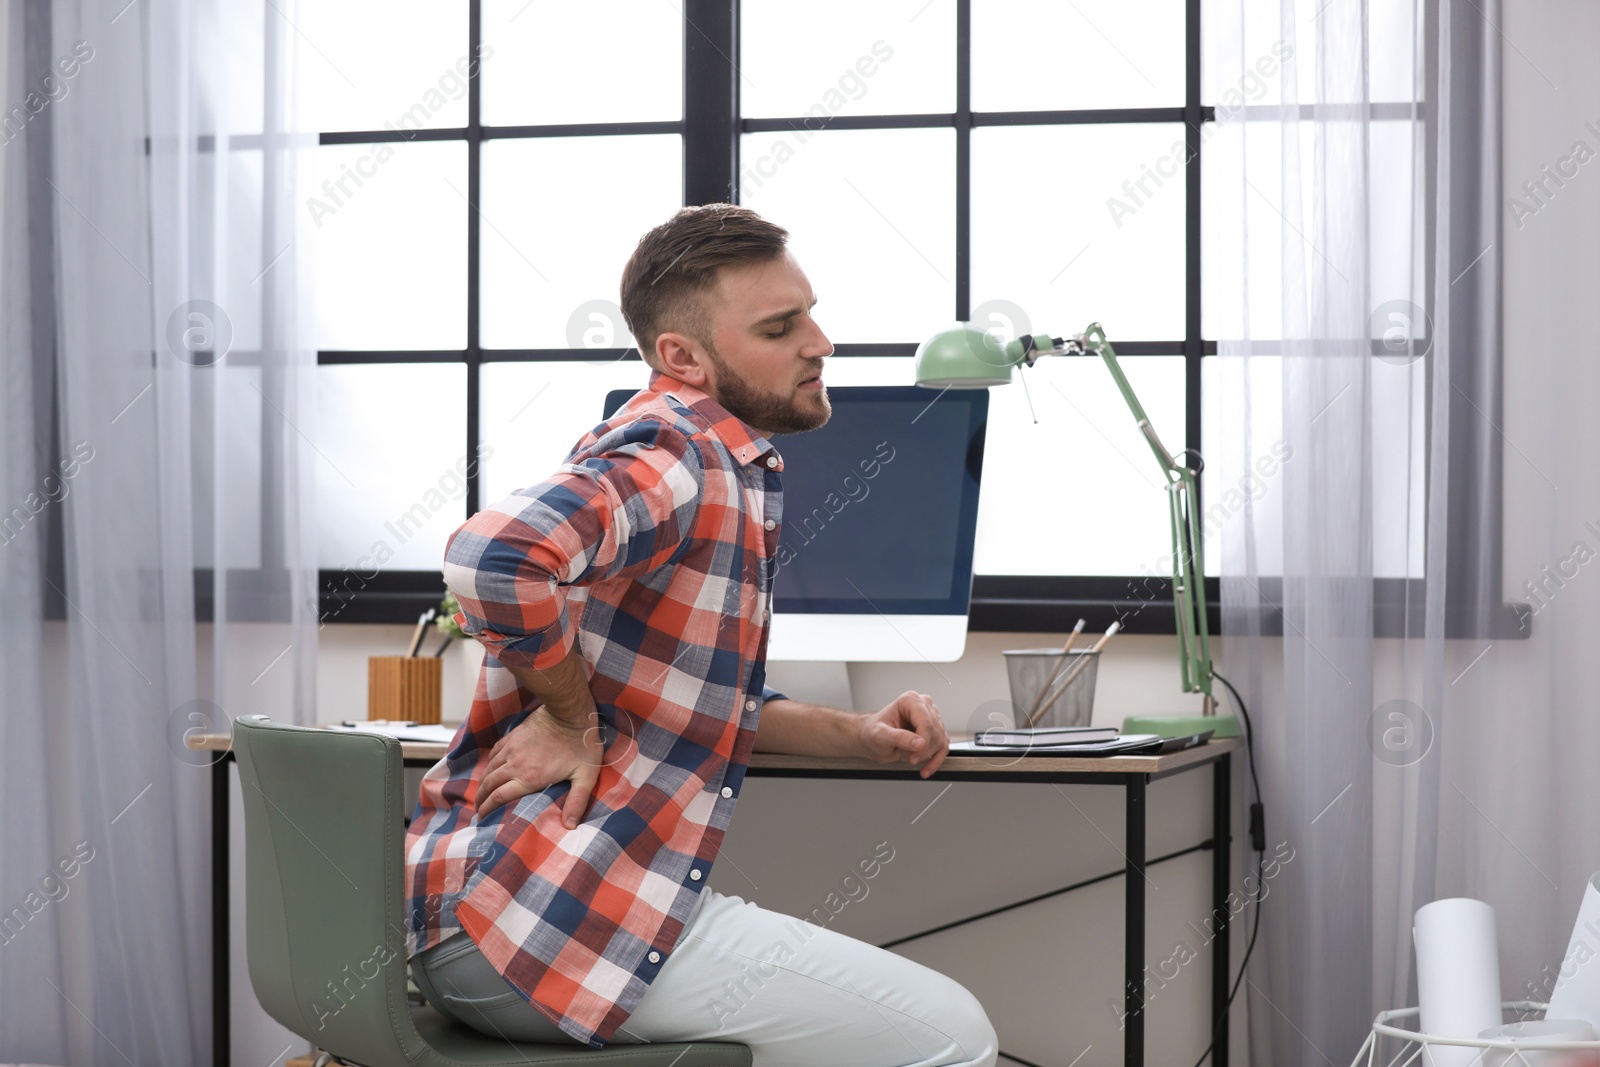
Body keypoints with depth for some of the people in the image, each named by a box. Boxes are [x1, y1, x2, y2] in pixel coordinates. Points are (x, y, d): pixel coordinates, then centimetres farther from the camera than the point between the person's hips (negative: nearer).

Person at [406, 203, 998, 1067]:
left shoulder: (704, 455, 19)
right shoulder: (681, 453, -15)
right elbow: (496, 556, -35)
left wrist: (854, 735, 14)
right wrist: (573, 718, -19)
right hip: (535, 917, -11)